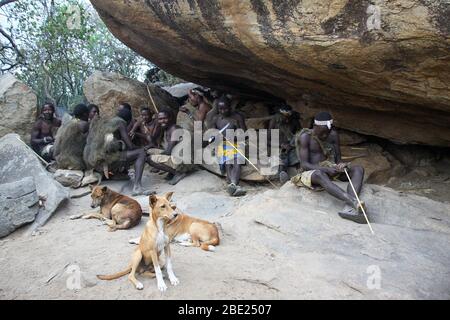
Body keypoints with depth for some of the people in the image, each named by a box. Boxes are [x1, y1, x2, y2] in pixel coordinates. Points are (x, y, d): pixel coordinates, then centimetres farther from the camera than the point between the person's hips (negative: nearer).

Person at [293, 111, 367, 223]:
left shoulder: (333, 135, 3)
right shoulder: (305, 137, -12)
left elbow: (338, 158, 6)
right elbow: (304, 164, -17)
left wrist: (341, 165, -20)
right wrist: (325, 169, -31)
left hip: (330, 169, 6)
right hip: (311, 172, -5)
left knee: (358, 169, -19)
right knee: (320, 175, -41)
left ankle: (349, 208, -44)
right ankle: (353, 202, -57)